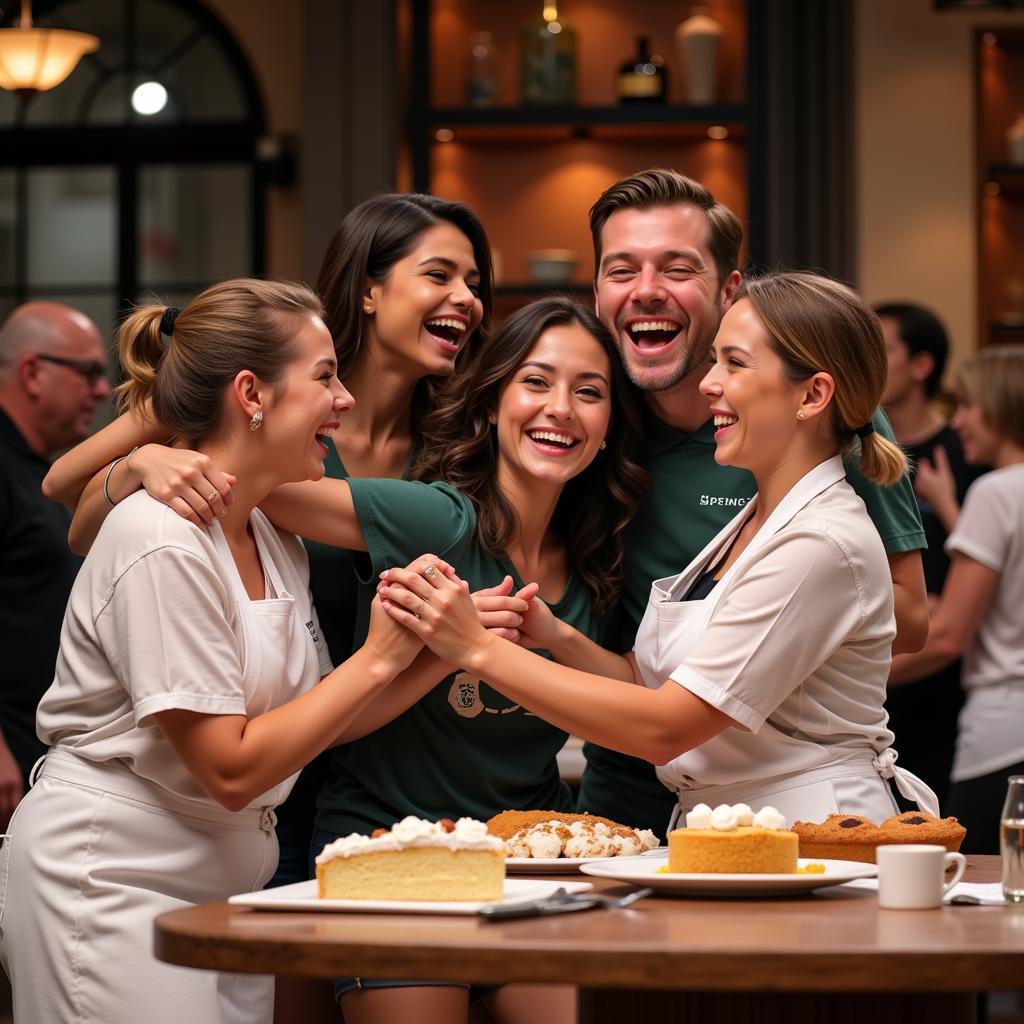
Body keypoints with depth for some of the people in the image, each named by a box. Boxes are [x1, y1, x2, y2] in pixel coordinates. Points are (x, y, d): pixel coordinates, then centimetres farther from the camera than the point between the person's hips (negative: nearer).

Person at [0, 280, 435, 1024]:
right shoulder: (164, 544, -19)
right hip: (110, 883, -8)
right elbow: (233, 769, -19)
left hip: (229, 875, 8)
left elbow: (320, 722, 5)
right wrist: (378, 659, -16)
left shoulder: (275, 539, 8)